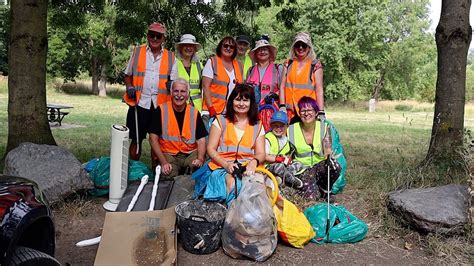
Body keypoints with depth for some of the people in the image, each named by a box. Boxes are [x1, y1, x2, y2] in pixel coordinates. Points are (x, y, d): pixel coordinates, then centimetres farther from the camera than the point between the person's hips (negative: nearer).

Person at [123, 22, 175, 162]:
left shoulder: (170, 57, 9)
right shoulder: (137, 52, 9)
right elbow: (128, 75, 14)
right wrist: (129, 87, -5)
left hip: (160, 105, 1)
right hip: (139, 103, 0)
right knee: (136, 140, 6)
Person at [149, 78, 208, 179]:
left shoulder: (194, 112, 5)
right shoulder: (161, 110, -1)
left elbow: (201, 140, 2)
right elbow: (153, 138, -3)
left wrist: (200, 159, -18)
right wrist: (163, 162, -14)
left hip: (191, 154, 2)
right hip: (169, 154, -1)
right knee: (169, 177, -29)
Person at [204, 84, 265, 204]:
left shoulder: (257, 126, 18)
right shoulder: (221, 121, 13)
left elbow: (261, 153, 10)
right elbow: (211, 149, 6)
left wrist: (254, 162, -15)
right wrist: (226, 164, -12)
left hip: (248, 167, 2)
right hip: (222, 167, -1)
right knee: (233, 183, -35)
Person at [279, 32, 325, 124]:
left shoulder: (315, 65, 3)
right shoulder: (288, 64, 12)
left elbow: (319, 90, -2)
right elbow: (282, 86, 9)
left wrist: (321, 112, -9)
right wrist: (282, 106, -2)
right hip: (290, 111, 2)